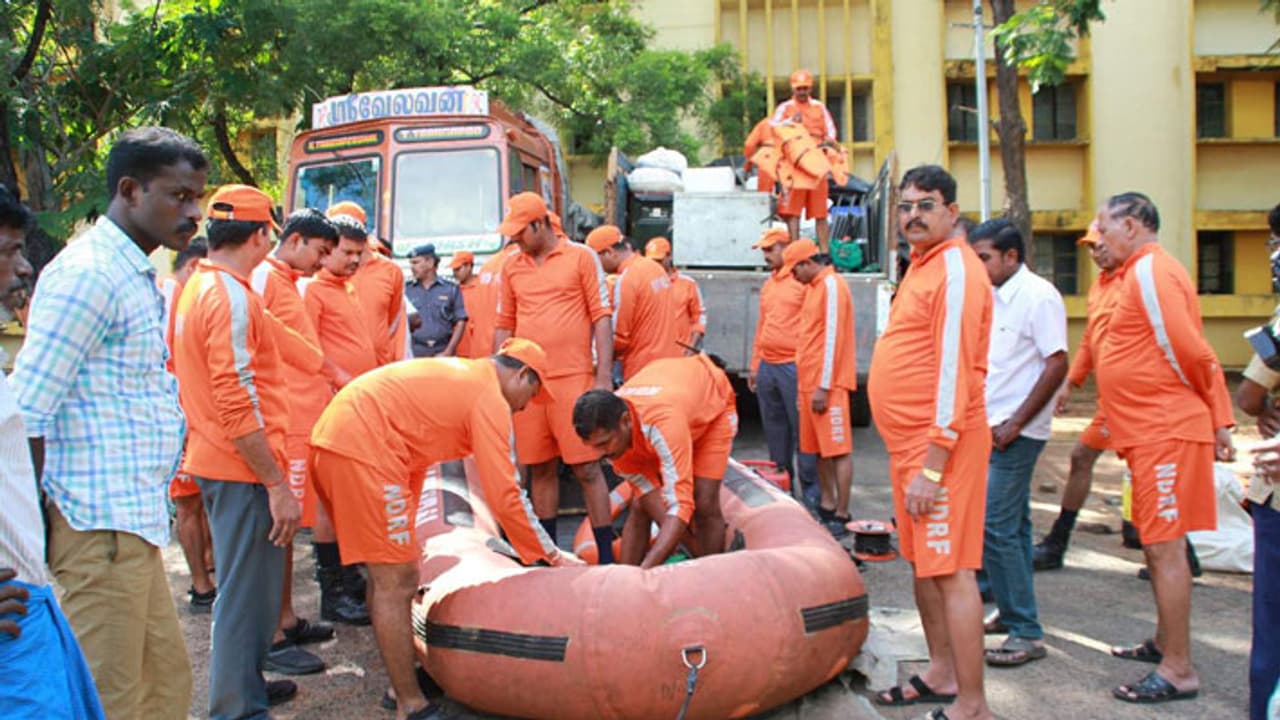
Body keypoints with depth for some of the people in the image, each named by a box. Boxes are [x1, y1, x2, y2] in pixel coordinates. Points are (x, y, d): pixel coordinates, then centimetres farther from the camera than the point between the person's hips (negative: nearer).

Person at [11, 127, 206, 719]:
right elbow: (26, 414, -19)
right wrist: (41, 529, -14)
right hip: (102, 524, -9)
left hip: (132, 520, 9)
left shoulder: (134, 273, 16)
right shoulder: (88, 272, -14)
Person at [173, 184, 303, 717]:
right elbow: (238, 405, -23)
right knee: (247, 592, 0)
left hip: (215, 462, 10)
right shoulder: (232, 296, -18)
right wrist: (278, 484, -20)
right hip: (242, 470, -10)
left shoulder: (196, 287, 12)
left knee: (243, 586, 22)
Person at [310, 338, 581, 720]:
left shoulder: (457, 373, 22)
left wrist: (406, 534, 32)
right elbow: (504, 495, -8)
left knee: (387, 573, 19)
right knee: (396, 583, -3)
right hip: (363, 450, -10)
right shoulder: (490, 398, -5)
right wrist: (551, 555, 2)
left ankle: (402, 684, 30)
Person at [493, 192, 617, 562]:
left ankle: (607, 557, 3)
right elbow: (504, 325, 17)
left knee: (586, 468, -4)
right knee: (540, 469, 9)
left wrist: (604, 377, -9)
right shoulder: (511, 266, 12)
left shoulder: (581, 256, 0)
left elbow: (601, 317, -2)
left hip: (573, 379, -4)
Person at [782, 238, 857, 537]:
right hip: (809, 383, 9)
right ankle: (826, 507, 22)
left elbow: (833, 338, -17)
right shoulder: (813, 287, 18)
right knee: (820, 450, 13)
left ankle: (841, 516, -3)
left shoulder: (831, 285, -11)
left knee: (838, 450, -5)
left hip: (827, 385, -9)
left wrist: (824, 386, -18)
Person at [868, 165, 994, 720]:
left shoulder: (955, 269, -13)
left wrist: (932, 466, -22)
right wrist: (911, 459, 18)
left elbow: (955, 373, -20)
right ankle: (942, 673, 33)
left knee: (950, 570, -5)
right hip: (909, 442, 10)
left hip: (941, 443, -10)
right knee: (923, 562, 18)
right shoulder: (922, 266, 17)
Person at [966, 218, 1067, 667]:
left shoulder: (1039, 296, -13)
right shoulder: (990, 296, 12)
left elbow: (1057, 366, -17)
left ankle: (1026, 633, -3)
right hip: (990, 427, 8)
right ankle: (1011, 611, 28)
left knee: (994, 527, -11)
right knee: (1013, 525, 16)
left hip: (1016, 433, -8)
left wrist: (1015, 424, -17)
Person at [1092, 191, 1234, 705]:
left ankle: (1178, 671, 1)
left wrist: (1213, 415, -5)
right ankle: (1164, 644, 32)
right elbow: (1196, 353, 18)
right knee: (1157, 543, 19)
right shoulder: (1143, 272, 18)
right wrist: (1220, 417, 15)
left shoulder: (1150, 271, -14)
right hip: (1153, 431, 11)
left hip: (1165, 432, -11)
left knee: (1165, 547, -6)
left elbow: (1188, 350, -18)